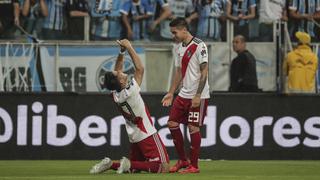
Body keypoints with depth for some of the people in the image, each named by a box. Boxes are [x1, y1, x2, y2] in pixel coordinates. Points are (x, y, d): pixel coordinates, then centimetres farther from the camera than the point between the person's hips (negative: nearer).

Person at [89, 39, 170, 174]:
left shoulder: (115, 94, -2)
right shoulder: (130, 92, -21)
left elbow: (117, 69, 12)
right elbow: (140, 68, -16)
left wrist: (122, 52, 5)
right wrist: (129, 47, -11)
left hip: (134, 138, 8)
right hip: (147, 136, -8)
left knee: (134, 168, 21)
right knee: (163, 168, -11)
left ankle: (110, 164, -1)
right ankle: (129, 164, -19)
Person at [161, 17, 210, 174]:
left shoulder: (199, 46, -13)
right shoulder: (179, 48, 13)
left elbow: (204, 72, -16)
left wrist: (198, 96, -20)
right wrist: (171, 93, 15)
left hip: (198, 96, -8)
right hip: (183, 94, 8)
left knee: (193, 127, -7)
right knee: (172, 123, 6)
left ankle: (194, 165, 1)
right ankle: (182, 160, 17)